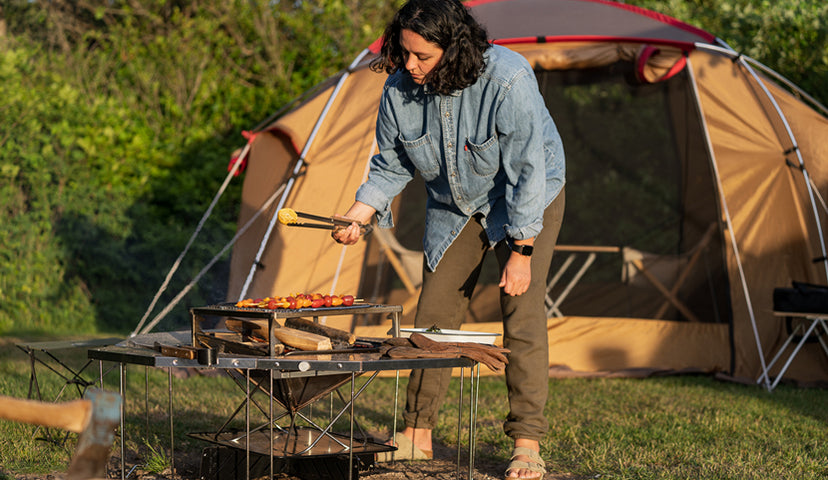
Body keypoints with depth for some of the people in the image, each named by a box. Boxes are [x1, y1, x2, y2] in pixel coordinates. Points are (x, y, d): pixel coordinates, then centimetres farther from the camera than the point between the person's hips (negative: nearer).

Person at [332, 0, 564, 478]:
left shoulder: (508, 80, -36)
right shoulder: (400, 88, -19)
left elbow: (528, 171, -29)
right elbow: (391, 166, -4)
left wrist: (522, 251, -27)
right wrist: (358, 216, -19)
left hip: (529, 200, -5)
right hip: (455, 206, 5)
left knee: (522, 314, -14)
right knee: (435, 313, 1)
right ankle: (418, 435, 13)